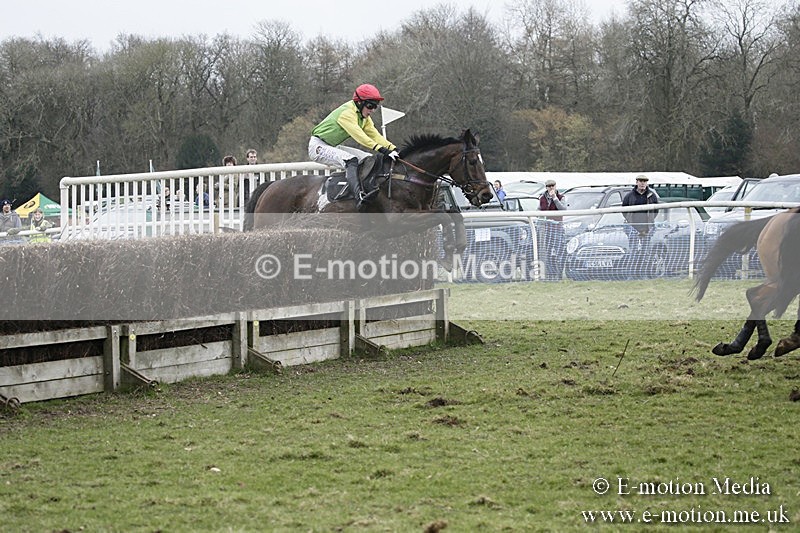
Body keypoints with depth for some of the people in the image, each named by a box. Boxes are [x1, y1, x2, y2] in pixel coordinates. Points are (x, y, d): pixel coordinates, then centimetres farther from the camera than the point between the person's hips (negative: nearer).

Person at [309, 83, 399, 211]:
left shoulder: (365, 118, 6)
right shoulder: (347, 113, -25)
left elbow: (375, 136, 2)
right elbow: (359, 136, -35)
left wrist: (394, 149, -15)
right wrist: (383, 150, -44)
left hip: (333, 147, 10)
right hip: (318, 147, -10)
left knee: (369, 159, -2)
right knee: (351, 160, -33)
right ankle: (359, 196, -48)